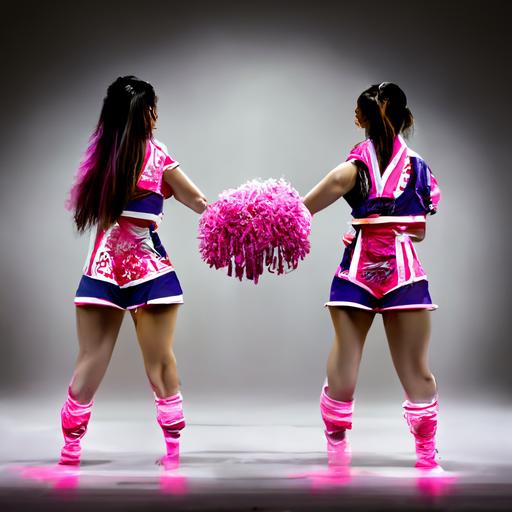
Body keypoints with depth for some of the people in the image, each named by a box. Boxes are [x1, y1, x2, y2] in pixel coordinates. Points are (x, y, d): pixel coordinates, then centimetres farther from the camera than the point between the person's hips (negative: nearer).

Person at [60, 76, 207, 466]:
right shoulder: (154, 153, -3)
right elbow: (199, 203, 4)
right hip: (146, 266, -4)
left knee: (90, 360, 6)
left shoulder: (101, 153, 10)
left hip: (103, 265, 4)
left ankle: (70, 449, 10)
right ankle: (173, 448, 10)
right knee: (160, 362, 3)